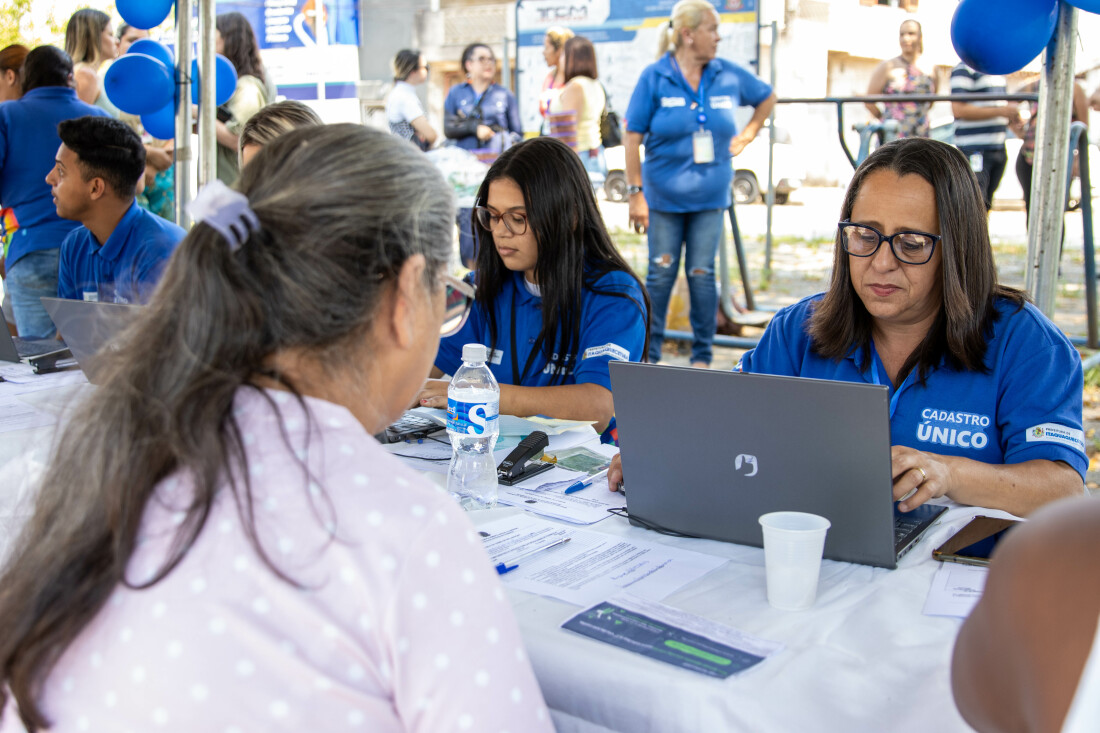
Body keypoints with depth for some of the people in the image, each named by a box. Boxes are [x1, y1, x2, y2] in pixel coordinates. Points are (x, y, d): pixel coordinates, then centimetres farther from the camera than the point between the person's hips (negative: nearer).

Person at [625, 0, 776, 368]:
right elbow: (632, 136, -8)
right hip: (663, 196, -2)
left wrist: (746, 136, 10)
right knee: (661, 273, 4)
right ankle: (648, 354, 16)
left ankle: (702, 355, 16)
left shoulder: (729, 76, 1)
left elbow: (767, 97, 20)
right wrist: (635, 192, -12)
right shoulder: (654, 77, -7)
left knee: (702, 273, 4)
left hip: (710, 198, 2)